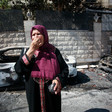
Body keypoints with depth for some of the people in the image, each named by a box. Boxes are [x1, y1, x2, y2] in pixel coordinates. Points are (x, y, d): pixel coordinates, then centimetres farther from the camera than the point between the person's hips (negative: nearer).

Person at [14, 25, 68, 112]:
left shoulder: (54, 51, -1)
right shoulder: (27, 52, 2)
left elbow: (64, 69, -1)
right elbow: (18, 70, -11)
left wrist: (58, 80, -21)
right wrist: (31, 51, -17)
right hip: (34, 94, 1)